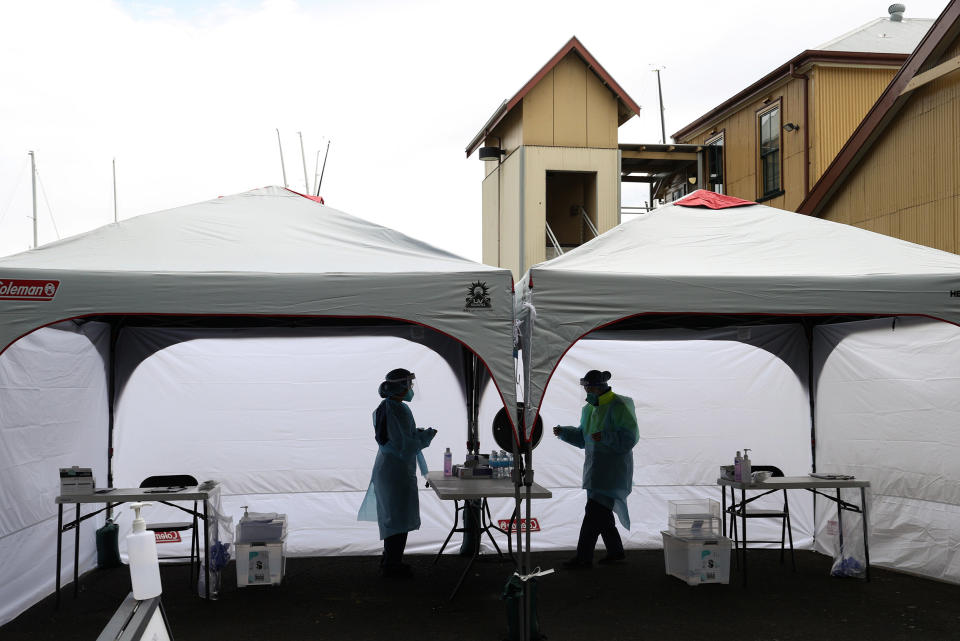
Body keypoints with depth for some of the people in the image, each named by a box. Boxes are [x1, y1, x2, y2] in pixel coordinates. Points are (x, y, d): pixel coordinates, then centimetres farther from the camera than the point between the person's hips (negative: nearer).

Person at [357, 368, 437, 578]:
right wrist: (427, 435, -8)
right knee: (399, 518, -1)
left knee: (390, 516, 19)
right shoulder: (400, 409, -21)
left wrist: (418, 433, 13)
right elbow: (405, 444, -22)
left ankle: (389, 561, 29)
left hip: (384, 468, 10)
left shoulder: (383, 407, 9)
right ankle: (393, 564, 6)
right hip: (398, 471, -10)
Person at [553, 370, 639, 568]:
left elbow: (630, 437, -18)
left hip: (613, 469, -9)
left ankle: (583, 557, -8)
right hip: (595, 467, 9)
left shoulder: (618, 406, -13)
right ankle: (616, 551, 27)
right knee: (602, 511, 14)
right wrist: (564, 432, 5)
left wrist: (605, 437, -28)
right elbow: (582, 437, 21)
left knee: (594, 511, -10)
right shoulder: (590, 408, 13)